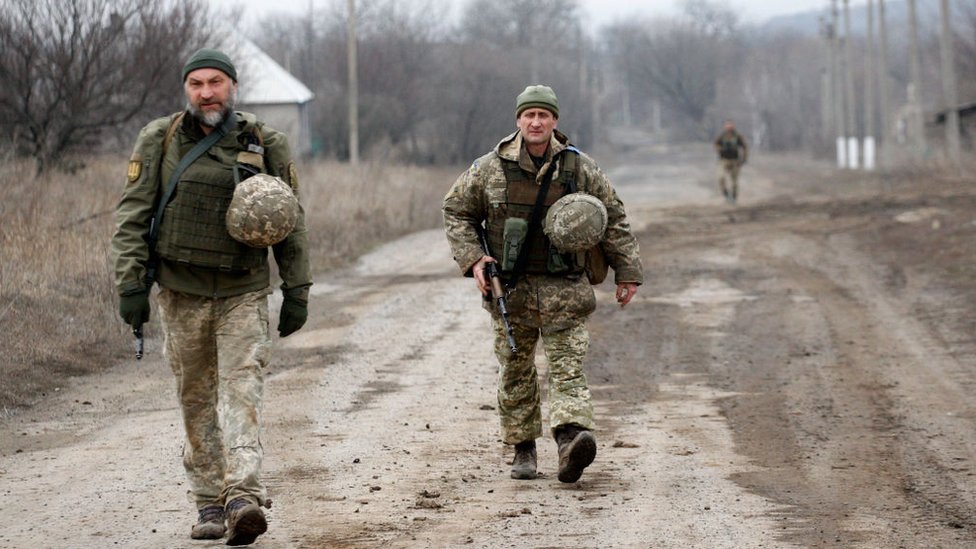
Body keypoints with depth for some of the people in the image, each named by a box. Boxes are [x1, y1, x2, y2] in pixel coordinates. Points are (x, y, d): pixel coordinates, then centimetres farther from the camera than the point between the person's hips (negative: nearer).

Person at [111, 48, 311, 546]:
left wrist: (296, 290, 4)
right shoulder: (159, 141, 2)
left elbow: (290, 223, 7)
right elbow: (132, 216, 0)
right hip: (181, 293, 1)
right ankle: (209, 504, 14)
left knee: (242, 387, -14)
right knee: (195, 398, 7)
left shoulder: (265, 146, 3)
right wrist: (130, 284, -8)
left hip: (244, 293, -1)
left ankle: (244, 496, -24)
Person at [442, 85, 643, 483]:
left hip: (563, 288, -1)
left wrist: (627, 271, 7)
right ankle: (523, 448, 17)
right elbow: (456, 211, 9)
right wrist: (472, 258, -4)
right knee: (515, 369, 7)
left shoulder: (579, 168, 1)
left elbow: (613, 218, 9)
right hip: (511, 287, 1)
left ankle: (571, 439, -29)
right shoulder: (492, 168, 0)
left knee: (568, 362, -14)